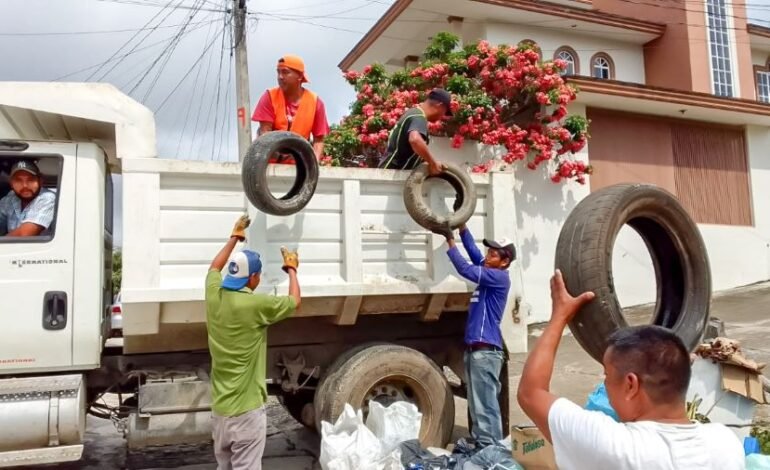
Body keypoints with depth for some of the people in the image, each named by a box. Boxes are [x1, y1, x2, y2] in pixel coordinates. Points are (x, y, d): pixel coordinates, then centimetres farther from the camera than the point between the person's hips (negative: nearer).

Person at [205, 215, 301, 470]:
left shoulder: (214, 296, -2)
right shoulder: (256, 305, -19)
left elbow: (215, 267, 21)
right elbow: (295, 301, -1)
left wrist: (235, 236, 30)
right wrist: (292, 269, 16)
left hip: (219, 407, 7)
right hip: (246, 410, -7)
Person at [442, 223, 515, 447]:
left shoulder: (499, 277, -12)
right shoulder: (488, 273, 14)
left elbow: (465, 269, -20)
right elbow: (473, 250, 20)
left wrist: (450, 240, -15)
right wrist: (461, 225, 13)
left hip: (486, 350, -9)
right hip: (473, 348, 9)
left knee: (486, 404, -6)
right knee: (476, 403, 14)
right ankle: (480, 445, 22)